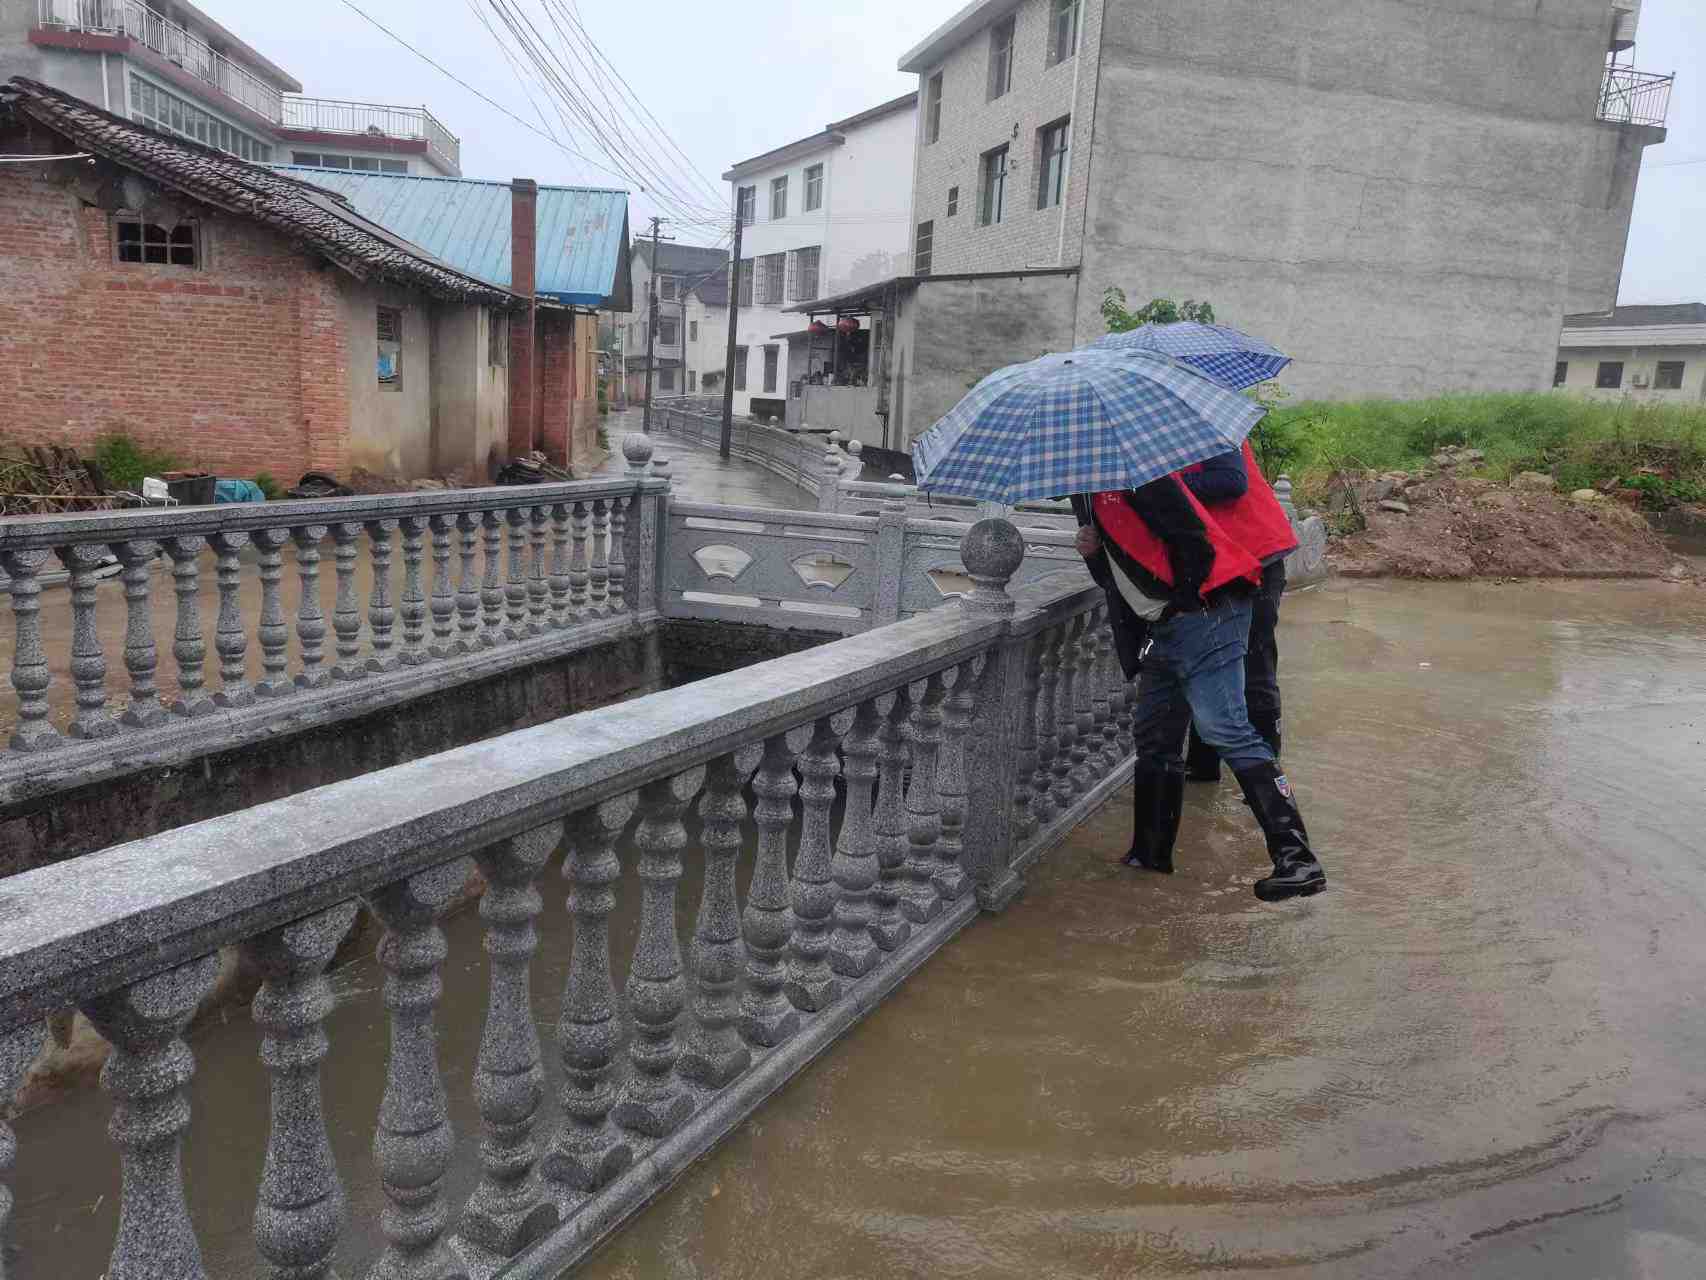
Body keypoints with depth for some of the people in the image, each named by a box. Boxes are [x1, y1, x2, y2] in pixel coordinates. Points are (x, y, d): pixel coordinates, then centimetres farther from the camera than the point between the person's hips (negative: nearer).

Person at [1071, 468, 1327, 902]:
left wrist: (1185, 601, -12)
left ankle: (1297, 860, -18)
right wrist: (1093, 553, 3)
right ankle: (1150, 854, 27)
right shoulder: (1085, 493, 19)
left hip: (1202, 615, -10)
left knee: (1224, 729, -18)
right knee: (1152, 738, 15)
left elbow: (1192, 534, -17)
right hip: (1161, 630, 10)